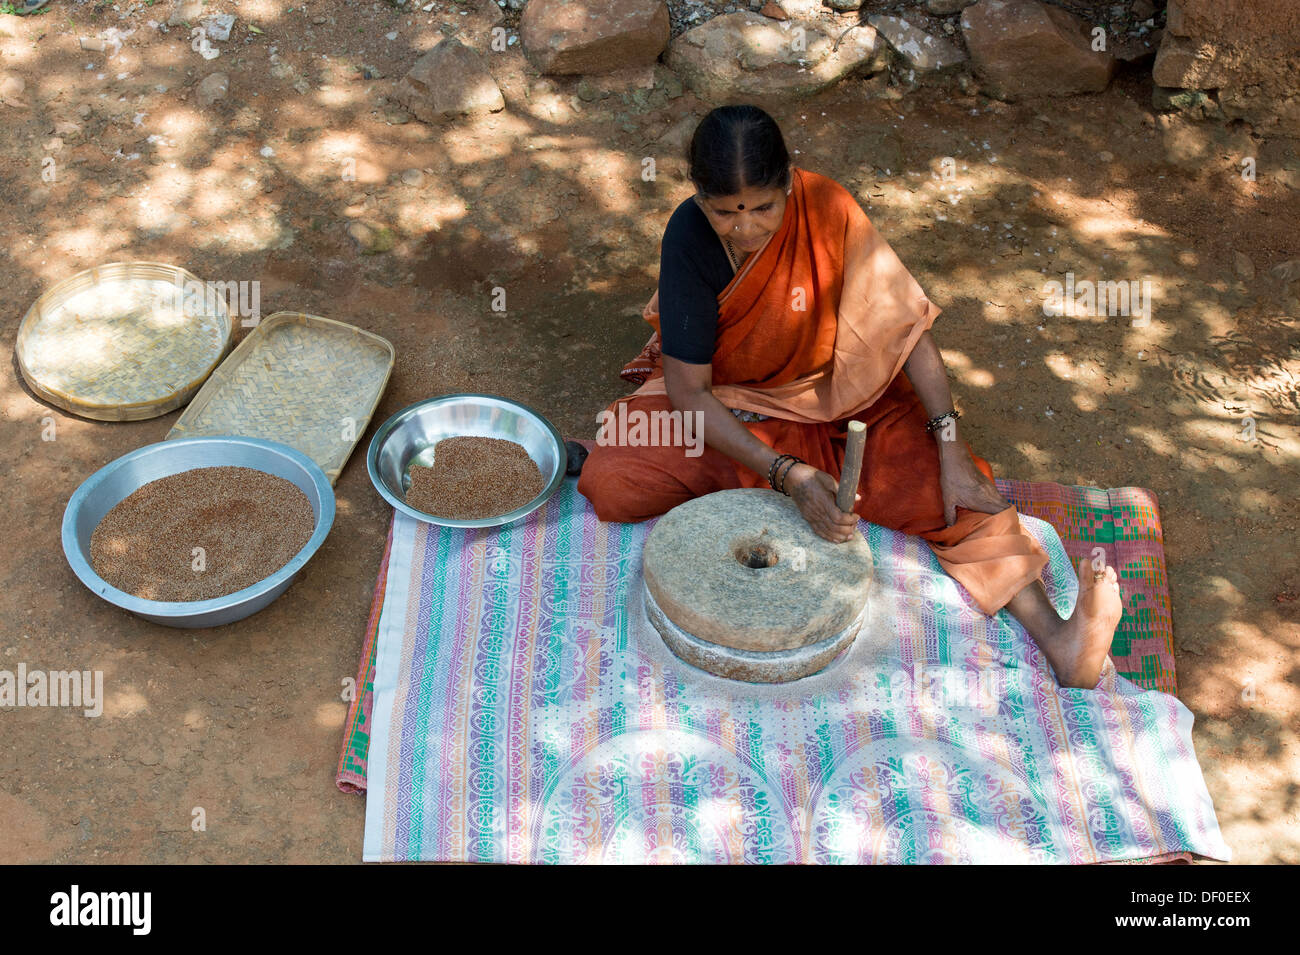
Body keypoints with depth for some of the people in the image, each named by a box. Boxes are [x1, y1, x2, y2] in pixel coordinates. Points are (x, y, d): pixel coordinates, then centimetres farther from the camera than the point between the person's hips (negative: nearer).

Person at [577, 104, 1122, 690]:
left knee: (951, 489, -21)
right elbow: (689, 390, -23)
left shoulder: (826, 209, -22)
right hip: (721, 404, 0)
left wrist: (950, 449, -22)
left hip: (836, 394, 1)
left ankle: (1053, 639, -26)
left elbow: (904, 321, -15)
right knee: (610, 486, -24)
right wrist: (788, 475, -34)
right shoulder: (689, 237, -24)